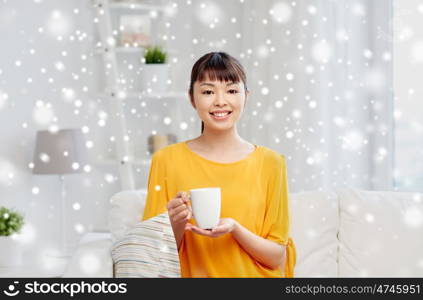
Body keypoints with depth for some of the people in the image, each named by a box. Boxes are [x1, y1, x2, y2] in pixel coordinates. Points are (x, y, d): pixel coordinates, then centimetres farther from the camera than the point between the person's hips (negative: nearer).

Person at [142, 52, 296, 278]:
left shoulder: (270, 163, 1)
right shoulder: (166, 160, 0)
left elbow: (278, 258, 1)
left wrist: (235, 229, -15)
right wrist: (176, 225, -15)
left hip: (251, 276, 0)